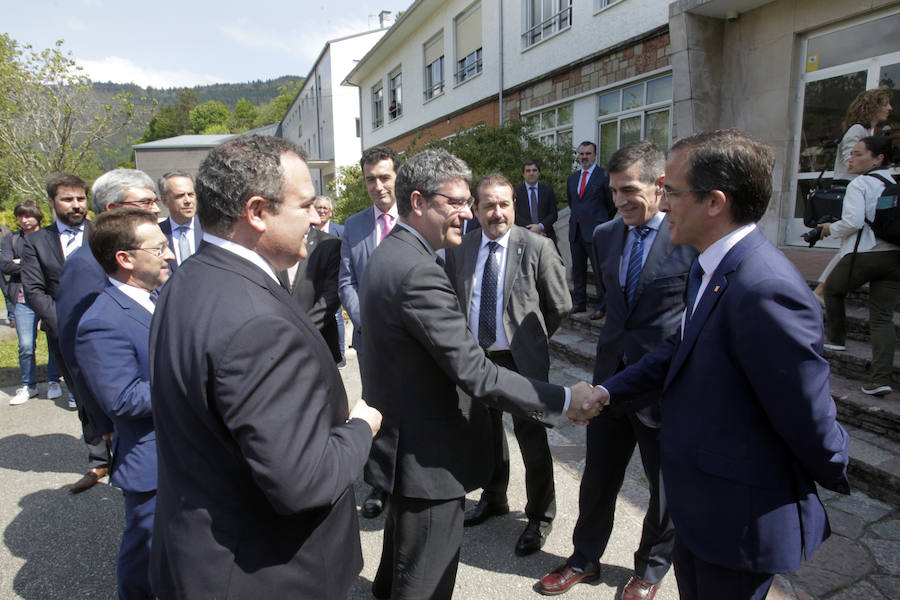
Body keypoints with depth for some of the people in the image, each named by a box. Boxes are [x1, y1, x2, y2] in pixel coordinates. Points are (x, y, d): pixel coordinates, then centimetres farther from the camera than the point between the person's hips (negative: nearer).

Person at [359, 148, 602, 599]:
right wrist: (564, 400, -21)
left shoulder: (388, 255, 6)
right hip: (427, 459, -10)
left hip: (399, 440, 10)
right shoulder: (418, 272, -28)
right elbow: (476, 373, -29)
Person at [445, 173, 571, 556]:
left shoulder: (538, 247, -11)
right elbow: (452, 300, 12)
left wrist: (531, 337, 5)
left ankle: (539, 517, 30)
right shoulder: (459, 249, 0)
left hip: (521, 359, -4)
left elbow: (560, 306, -2)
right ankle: (493, 499, 45)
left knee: (532, 438, 8)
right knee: (486, 433, 21)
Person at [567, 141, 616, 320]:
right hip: (575, 230, 6)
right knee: (578, 270, 12)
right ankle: (579, 303, 22)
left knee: (599, 270, -3)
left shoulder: (604, 176, -3)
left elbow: (612, 203, 3)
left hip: (595, 231, -6)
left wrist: (603, 221, 10)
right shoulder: (572, 178, 15)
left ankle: (601, 307, 3)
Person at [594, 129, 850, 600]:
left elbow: (809, 420, -23)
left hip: (740, 521, -9)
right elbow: (681, 349, 10)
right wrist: (608, 391, 4)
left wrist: (835, 478, -4)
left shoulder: (765, 292, -32)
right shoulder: (711, 267, 0)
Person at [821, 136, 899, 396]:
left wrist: (830, 228, 2)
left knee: (832, 289, 23)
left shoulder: (860, 184, -5)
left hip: (865, 254, -6)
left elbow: (853, 221, -16)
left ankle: (837, 339, 32)